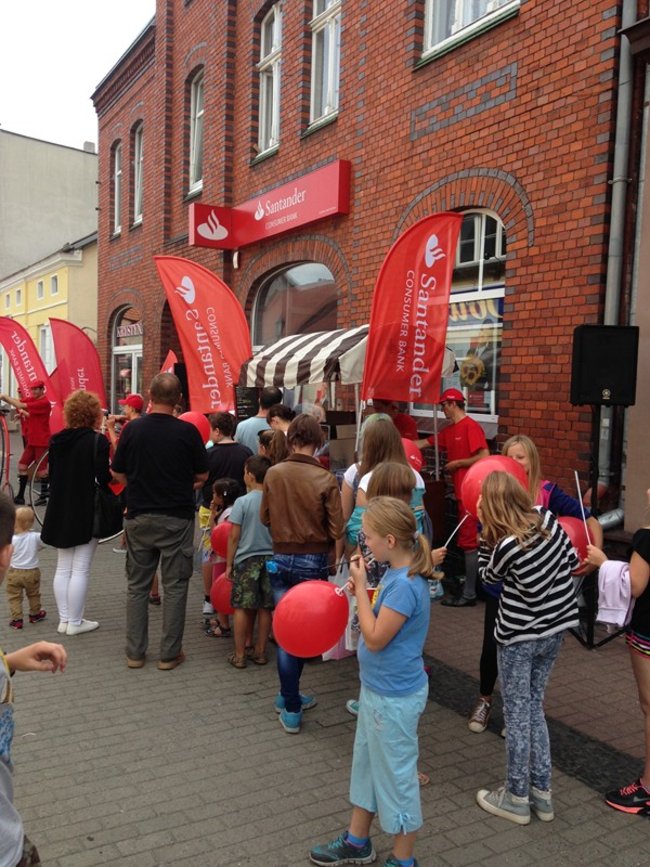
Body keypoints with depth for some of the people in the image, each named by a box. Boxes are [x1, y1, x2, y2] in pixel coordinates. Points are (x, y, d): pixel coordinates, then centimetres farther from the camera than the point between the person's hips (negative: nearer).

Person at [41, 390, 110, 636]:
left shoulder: (56, 440, 5)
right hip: (87, 513, -6)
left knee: (63, 568, 14)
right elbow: (104, 478, -19)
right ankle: (75, 622, 8)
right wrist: (113, 472, 1)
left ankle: (64, 619, 20)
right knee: (80, 570, 1)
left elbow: (51, 475, 13)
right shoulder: (97, 441, -15)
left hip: (60, 511, 6)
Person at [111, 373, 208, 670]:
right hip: (177, 518, -2)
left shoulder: (132, 429, -5)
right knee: (174, 586, 7)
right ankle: (169, 653, 12)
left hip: (139, 517, 2)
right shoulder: (187, 431, -11)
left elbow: (117, 473, 3)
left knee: (137, 585, 14)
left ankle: (135, 652, 20)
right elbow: (202, 476, -2)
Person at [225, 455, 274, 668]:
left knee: (242, 607, 5)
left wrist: (229, 564, 2)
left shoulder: (243, 502, -10)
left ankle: (239, 654, 10)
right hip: (270, 558, 3)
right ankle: (260, 651, 20)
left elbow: (234, 537, -7)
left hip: (247, 559, -3)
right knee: (265, 608, 11)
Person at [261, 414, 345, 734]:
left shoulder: (273, 473, -7)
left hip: (281, 558, 2)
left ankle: (290, 705, 16)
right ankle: (290, 701, 23)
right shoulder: (325, 479, -14)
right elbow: (336, 529, -11)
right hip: (314, 561, -2)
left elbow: (265, 517, 4)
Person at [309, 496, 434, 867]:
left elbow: (375, 638, -24)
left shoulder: (406, 584, -28)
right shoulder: (396, 574, 0)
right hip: (378, 688, 9)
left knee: (397, 774, 9)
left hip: (395, 697, -9)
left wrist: (361, 588, -20)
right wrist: (361, 590, -6)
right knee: (366, 763, 23)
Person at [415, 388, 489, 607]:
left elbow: (485, 457, -21)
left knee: (469, 542, -5)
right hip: (461, 491, 9)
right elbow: (423, 443, 20)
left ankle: (469, 594, 0)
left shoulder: (471, 426, -13)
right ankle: (471, 586, 22)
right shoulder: (449, 431, 15)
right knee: (468, 541, 13)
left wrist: (457, 463, -13)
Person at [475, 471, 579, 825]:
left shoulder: (506, 545, -24)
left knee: (517, 713, 8)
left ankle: (516, 798, 21)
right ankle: (541, 792, 27)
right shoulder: (547, 518, -9)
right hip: (555, 629, 6)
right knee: (534, 706, 19)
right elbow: (573, 561, 4)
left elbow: (487, 575, -3)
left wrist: (487, 530, -9)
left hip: (519, 636, -6)